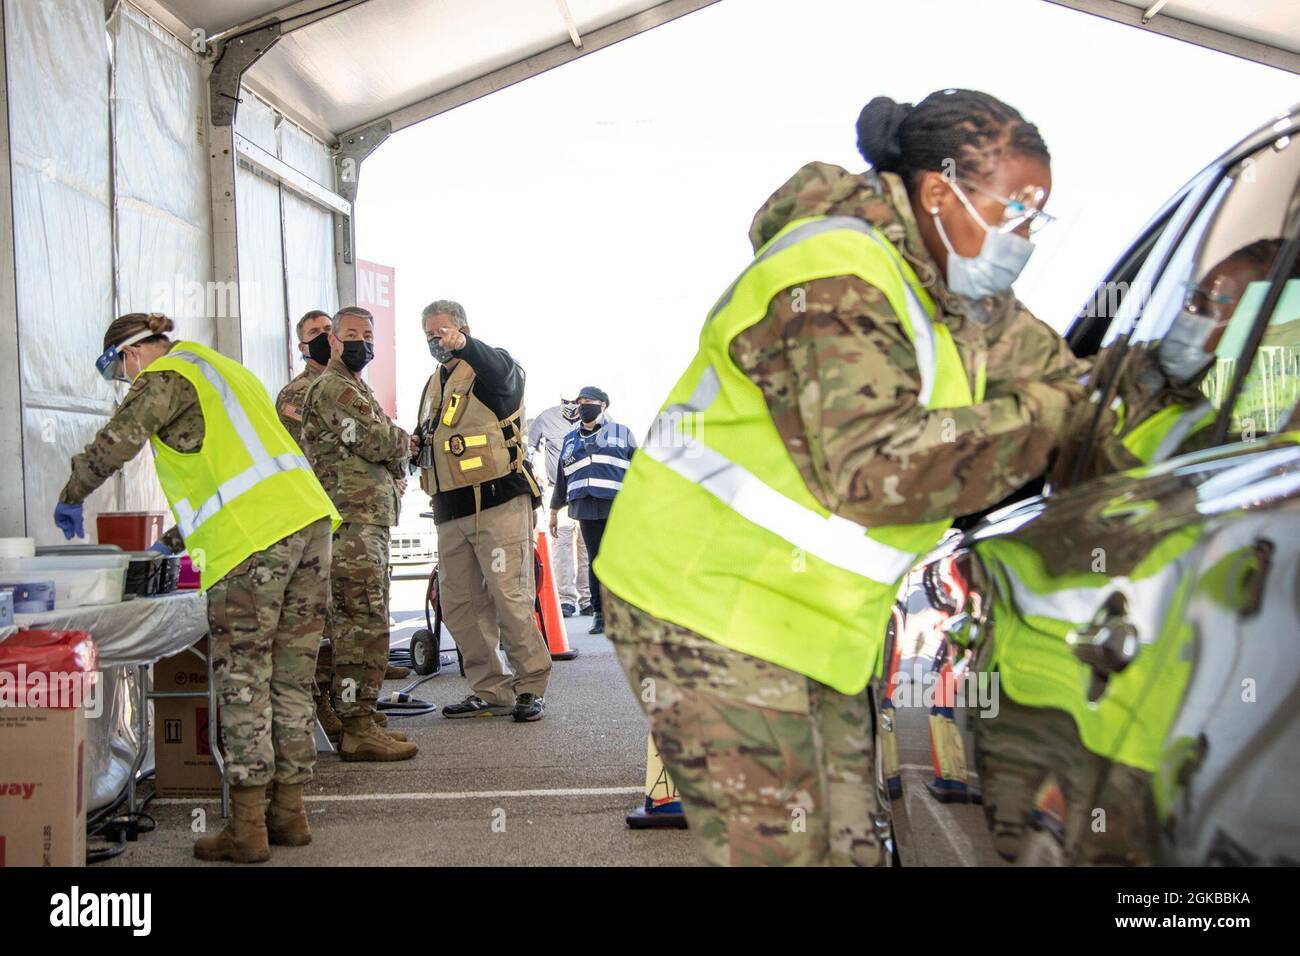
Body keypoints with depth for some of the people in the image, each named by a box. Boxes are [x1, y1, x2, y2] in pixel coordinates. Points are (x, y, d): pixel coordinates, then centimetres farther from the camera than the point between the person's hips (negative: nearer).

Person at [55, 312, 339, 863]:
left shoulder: (166, 377, 2)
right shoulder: (221, 369, 30)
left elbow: (117, 442, -15)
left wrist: (71, 499, 3)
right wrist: (175, 541, 32)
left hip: (253, 539, -8)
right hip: (308, 519, 8)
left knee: (242, 683, -3)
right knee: (290, 679, 11)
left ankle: (246, 827, -1)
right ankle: (288, 812, 16)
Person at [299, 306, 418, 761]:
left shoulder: (356, 389, 25)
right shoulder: (333, 388, -9)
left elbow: (380, 454, 30)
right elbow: (378, 442, -16)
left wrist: (395, 443, 8)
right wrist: (406, 441, 5)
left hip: (368, 522, 11)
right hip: (353, 522, -11)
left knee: (360, 623, 12)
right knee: (363, 624, -12)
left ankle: (361, 720, 18)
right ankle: (358, 728, -11)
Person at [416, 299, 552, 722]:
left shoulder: (490, 367, 1)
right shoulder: (434, 384, 22)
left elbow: (503, 372, -25)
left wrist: (465, 345, -40)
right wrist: (417, 442, 7)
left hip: (498, 501, -8)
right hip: (451, 512, 8)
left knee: (510, 598, -10)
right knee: (458, 604, 6)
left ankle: (531, 687, 2)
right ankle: (491, 691, 14)